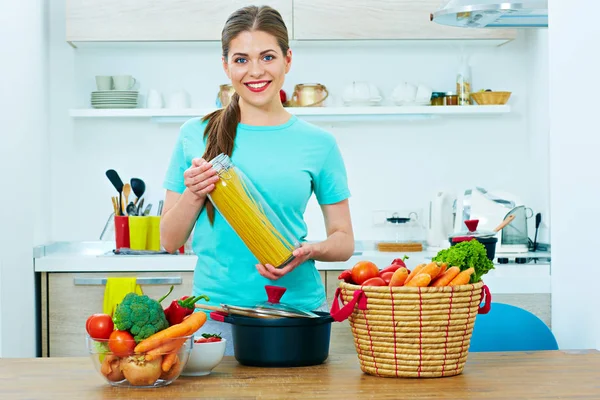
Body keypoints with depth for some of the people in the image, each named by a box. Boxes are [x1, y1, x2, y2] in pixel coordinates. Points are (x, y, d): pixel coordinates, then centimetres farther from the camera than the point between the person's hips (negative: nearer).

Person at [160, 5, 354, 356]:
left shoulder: (318, 143, 2)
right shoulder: (196, 136, 3)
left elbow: (344, 240, 8)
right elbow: (170, 241, 6)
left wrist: (308, 251, -13)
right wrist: (193, 194, -12)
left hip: (297, 307, 0)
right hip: (215, 311, 0)